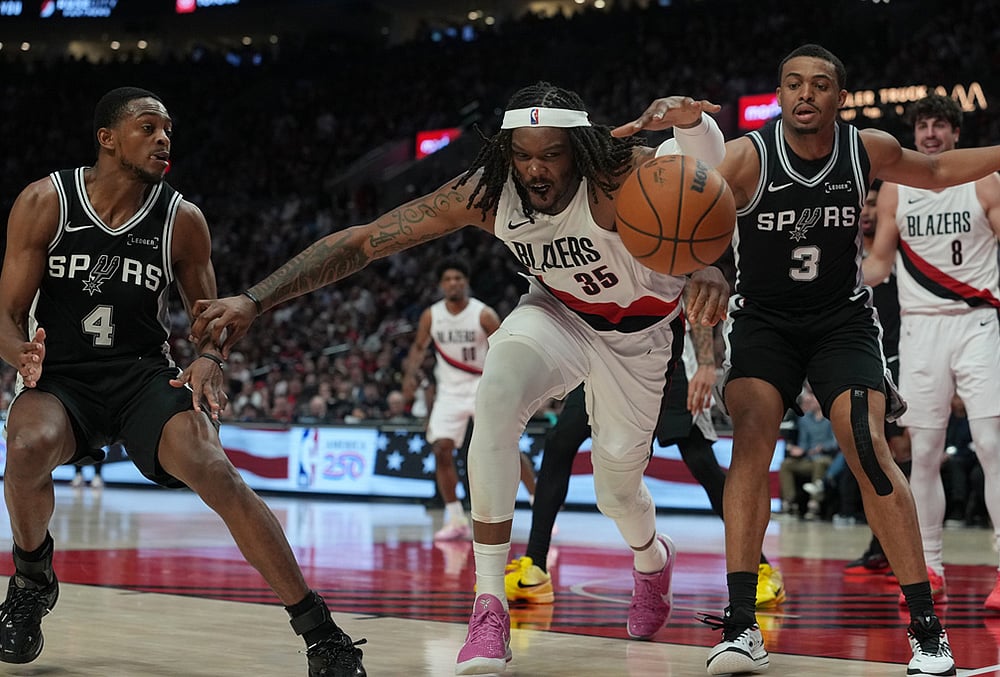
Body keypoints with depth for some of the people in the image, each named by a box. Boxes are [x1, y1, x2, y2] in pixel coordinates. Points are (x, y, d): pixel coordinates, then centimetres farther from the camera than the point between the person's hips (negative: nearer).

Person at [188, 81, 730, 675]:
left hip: (638, 330, -1)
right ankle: (490, 609, -26)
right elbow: (363, 240, -26)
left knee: (618, 485, 5)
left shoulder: (618, 176, -36)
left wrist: (691, 124, -80)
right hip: (560, 310, 2)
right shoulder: (487, 192, -27)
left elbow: (706, 165, -55)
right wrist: (254, 301, -34)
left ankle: (653, 557, 48)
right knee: (498, 391, -30)